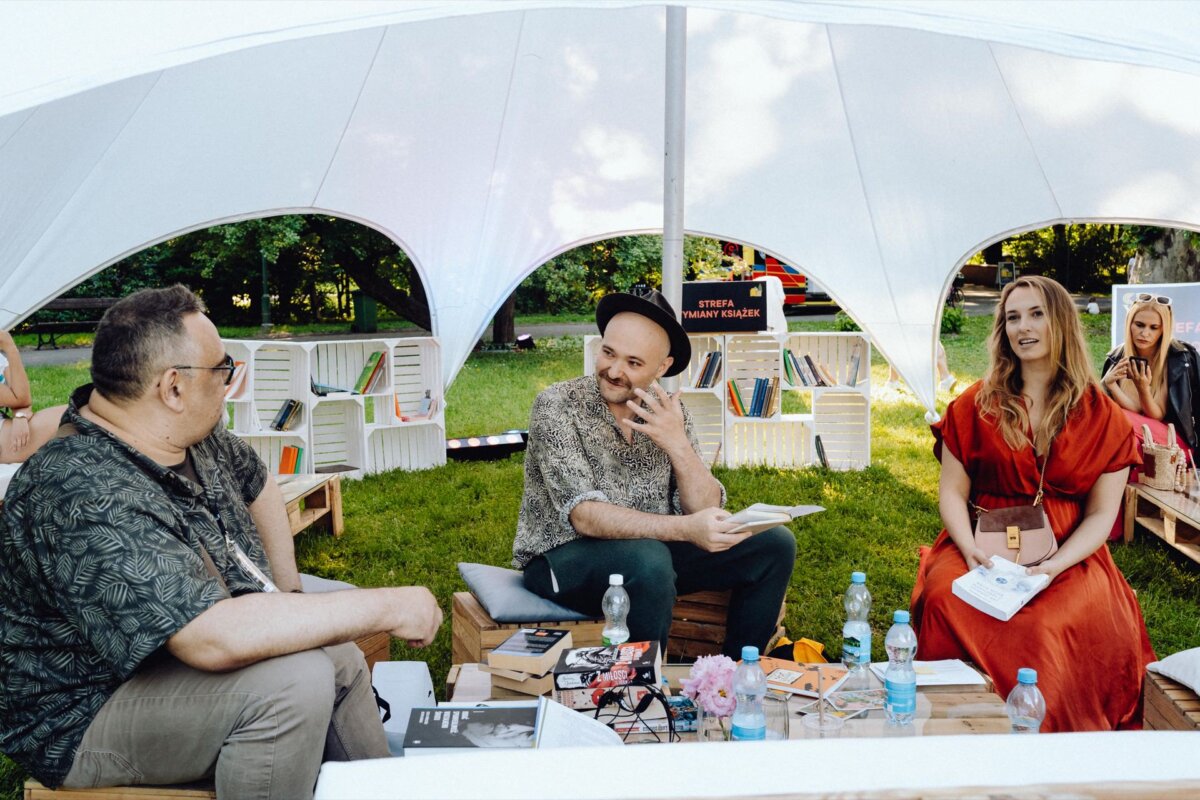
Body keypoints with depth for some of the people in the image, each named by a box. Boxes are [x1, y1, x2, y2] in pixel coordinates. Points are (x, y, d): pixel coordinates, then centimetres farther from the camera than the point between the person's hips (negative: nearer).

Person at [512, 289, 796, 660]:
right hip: (562, 557, -6)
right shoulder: (557, 406, -16)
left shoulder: (668, 411, 0)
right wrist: (685, 529, -37)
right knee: (649, 561, -37)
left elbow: (705, 510, -6)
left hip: (650, 550, 6)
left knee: (774, 544, -3)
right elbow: (585, 517, -25)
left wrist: (678, 445, -23)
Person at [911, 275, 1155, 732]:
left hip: (1069, 553, 0)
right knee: (944, 598, -31)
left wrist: (1053, 566, -14)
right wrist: (971, 551, -15)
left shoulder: (1103, 417, 5)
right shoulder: (975, 406, 7)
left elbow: (1101, 515, 3)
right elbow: (952, 492, 4)